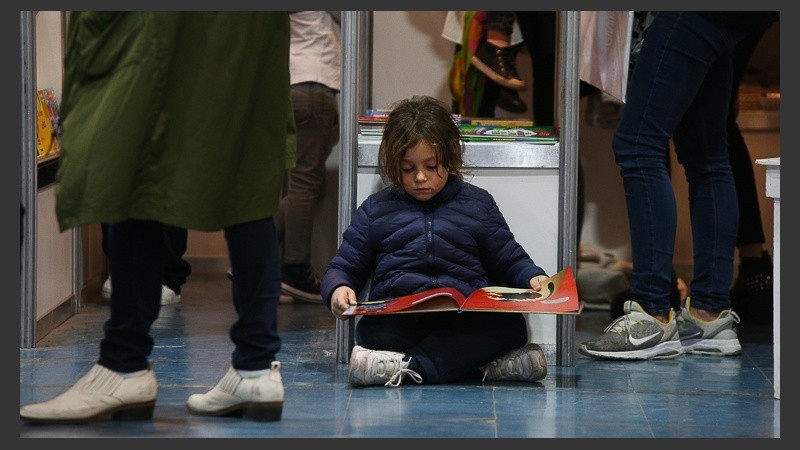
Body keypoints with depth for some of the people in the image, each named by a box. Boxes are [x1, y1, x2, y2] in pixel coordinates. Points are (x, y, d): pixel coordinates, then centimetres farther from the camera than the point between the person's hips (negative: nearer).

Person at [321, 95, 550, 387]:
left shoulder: (477, 204, 19)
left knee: (511, 324, -33)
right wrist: (338, 289, -4)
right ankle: (480, 363, -34)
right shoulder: (376, 209, 19)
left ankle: (407, 366, -37)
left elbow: (509, 260, 22)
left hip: (465, 319, 1)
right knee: (371, 331, -37)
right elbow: (344, 267, 20)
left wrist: (533, 278, 0)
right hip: (396, 317, -1)